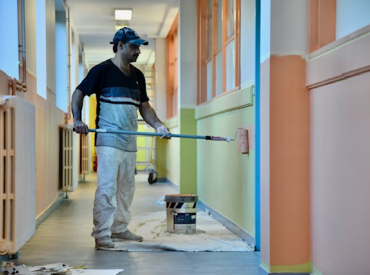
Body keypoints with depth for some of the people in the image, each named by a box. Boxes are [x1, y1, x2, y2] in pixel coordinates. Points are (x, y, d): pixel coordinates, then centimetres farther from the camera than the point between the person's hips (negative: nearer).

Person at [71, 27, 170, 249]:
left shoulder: (137, 76, 17)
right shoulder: (102, 70, -3)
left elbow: (144, 106, 19)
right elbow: (79, 92, -2)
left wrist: (158, 125, 4)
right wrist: (77, 119, -18)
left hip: (130, 141, 7)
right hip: (108, 140, -7)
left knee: (126, 188, 12)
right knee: (107, 187, -11)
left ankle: (120, 228, 24)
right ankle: (102, 235, -7)